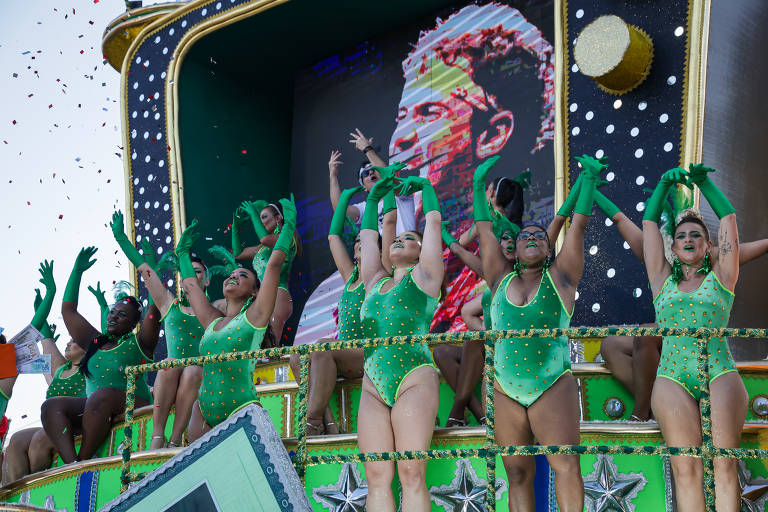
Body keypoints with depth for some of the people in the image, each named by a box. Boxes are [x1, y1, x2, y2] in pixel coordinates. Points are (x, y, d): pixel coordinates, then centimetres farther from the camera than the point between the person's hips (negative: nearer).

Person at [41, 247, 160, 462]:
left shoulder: (138, 344, 12)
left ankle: (83, 461, -36)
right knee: (52, 405, -20)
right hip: (90, 411, 5)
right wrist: (77, 271, 28)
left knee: (102, 396, -36)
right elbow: (68, 311, 29)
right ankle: (71, 465, -40)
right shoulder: (95, 343, 26)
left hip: (133, 406, -5)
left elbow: (155, 308, -1)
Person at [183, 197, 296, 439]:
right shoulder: (213, 322, 17)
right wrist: (183, 251, 43)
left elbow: (274, 265, 0)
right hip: (205, 411, 5)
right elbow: (191, 285, 31)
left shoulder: (254, 316, 3)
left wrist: (289, 224, 4)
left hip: (241, 410, -5)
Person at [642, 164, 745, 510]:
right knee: (686, 470, -9)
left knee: (725, 465, -11)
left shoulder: (720, 277, 15)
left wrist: (703, 181, 20)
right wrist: (664, 184, 22)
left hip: (721, 374, 0)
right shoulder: (663, 281, 18)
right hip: (672, 378, 1)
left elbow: (729, 217, 15)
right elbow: (649, 223, 20)